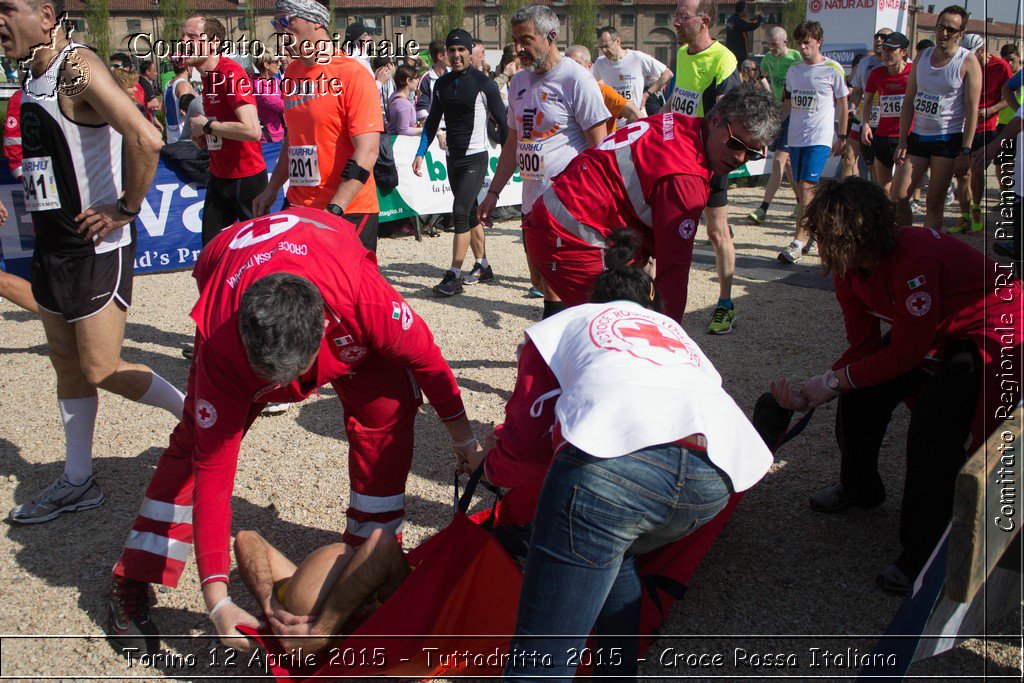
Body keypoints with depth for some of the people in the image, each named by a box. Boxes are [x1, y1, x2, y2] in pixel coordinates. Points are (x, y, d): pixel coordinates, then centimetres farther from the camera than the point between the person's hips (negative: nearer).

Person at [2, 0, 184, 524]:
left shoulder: (78, 68, -17)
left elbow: (145, 139, -31)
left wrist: (126, 209, -21)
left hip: (96, 246, -9)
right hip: (52, 242, 9)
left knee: (102, 371, -4)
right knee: (67, 365, 13)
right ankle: (77, 483, 24)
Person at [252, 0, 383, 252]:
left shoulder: (352, 73, -12)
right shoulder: (292, 72, 11)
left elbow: (367, 152, -19)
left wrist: (334, 209, -25)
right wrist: (271, 190, 14)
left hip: (348, 212, -6)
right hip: (297, 207, 7)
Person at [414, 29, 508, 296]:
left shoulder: (483, 83, -8)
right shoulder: (441, 84, 9)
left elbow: (502, 122, -6)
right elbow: (432, 121, 17)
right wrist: (420, 153, 9)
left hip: (475, 158, -6)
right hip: (452, 157, 7)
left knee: (460, 213, -15)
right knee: (470, 214, 13)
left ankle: (454, 276, -12)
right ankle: (483, 267, 25)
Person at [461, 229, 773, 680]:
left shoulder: (568, 322, 31)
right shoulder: (676, 331, 42)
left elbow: (526, 448, 25)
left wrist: (488, 465, 47)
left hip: (614, 454, -5)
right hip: (713, 477, 5)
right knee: (615, 556, 31)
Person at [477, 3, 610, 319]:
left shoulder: (575, 78, -9)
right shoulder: (519, 82, 14)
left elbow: (598, 145, -11)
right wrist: (493, 193, 21)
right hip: (532, 199, 8)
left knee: (556, 288, -7)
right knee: (540, 279, 15)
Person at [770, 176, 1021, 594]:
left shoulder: (914, 260, -37)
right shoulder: (849, 269, -9)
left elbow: (908, 351, -29)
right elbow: (865, 348, -7)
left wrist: (836, 379, -22)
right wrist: (811, 395, -18)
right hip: (933, 332, 9)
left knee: (933, 427, -24)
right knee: (861, 395, -4)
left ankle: (925, 556, -10)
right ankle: (860, 489, 24)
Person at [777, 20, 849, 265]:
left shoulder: (833, 70, -2)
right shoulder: (794, 70, 12)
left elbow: (843, 105, 3)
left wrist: (841, 137, 2)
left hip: (819, 138, -5)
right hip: (795, 137, 5)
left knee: (806, 186, -15)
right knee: (802, 188, 8)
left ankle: (799, 242, -17)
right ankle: (811, 233, 22)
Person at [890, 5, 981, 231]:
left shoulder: (968, 63, -6)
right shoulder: (922, 57, 8)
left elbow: (972, 110, -9)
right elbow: (908, 102, 10)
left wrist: (965, 151, -15)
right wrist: (902, 141, 3)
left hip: (948, 139, -4)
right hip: (918, 136, 5)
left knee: (934, 203, -2)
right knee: (898, 197, -2)